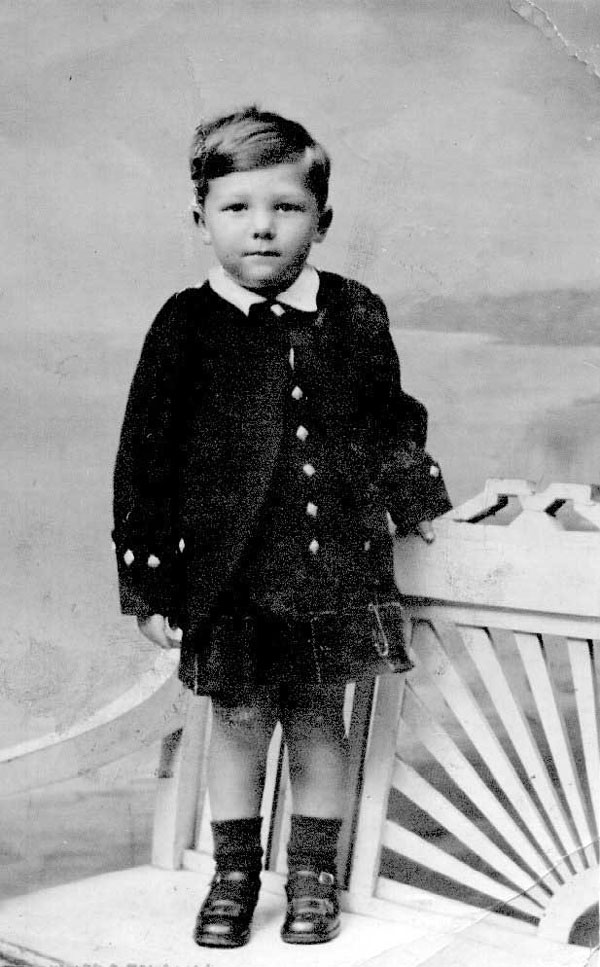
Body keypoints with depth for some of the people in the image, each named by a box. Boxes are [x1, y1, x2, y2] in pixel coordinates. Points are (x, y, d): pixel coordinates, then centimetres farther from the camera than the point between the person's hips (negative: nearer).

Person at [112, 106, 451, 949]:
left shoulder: (356, 316, 0)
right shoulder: (188, 326, -6)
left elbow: (392, 421, 16)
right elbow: (145, 456, -4)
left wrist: (414, 501, 22)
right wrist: (147, 580, -6)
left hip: (335, 562, 1)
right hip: (229, 568, -1)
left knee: (319, 721, 11)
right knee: (239, 718, 9)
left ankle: (314, 875, 29)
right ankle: (234, 872, 29)